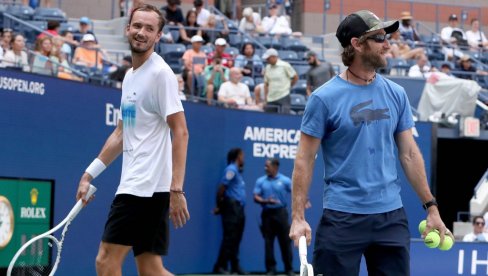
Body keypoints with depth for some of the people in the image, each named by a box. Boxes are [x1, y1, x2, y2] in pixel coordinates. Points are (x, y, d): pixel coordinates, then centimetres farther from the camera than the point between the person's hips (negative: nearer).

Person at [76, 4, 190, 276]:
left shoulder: (160, 73, -8)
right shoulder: (130, 75, 18)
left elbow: (180, 132, -13)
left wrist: (176, 189, -20)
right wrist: (90, 173, 20)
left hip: (147, 187, -8)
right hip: (134, 185, 8)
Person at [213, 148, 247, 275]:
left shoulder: (237, 171, 20)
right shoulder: (231, 170, -9)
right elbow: (221, 189, -14)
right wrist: (219, 206, -7)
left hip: (239, 209, 9)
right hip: (231, 207, -9)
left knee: (236, 239, 10)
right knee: (229, 238, -11)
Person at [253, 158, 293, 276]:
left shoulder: (285, 180, 1)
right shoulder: (260, 181, 6)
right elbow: (256, 197, 1)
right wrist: (266, 201, -17)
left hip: (281, 213, -2)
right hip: (267, 214, 2)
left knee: (285, 241, 0)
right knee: (268, 242, 2)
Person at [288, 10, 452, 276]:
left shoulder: (396, 94, 8)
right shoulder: (324, 98, -6)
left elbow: (409, 153, 12)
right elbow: (304, 160, -5)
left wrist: (431, 207, 9)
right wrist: (298, 217, -12)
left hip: (391, 216, 4)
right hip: (342, 218, -4)